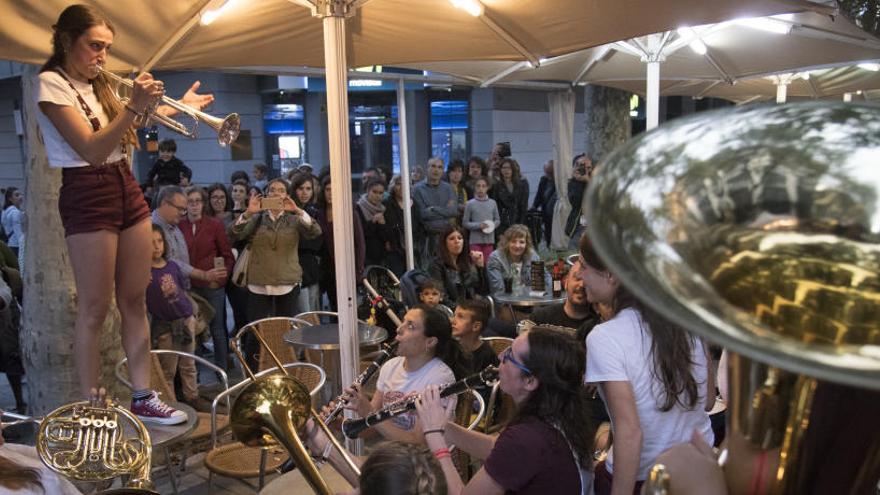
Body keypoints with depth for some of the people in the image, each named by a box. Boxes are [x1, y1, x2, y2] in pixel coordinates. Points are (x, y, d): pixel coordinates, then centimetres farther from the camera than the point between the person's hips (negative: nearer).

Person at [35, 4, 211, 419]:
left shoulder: (97, 84, 16)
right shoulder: (51, 82, -8)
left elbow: (125, 128, 23)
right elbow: (91, 149, -19)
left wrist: (179, 106, 20)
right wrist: (135, 105, -27)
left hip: (127, 187, 8)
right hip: (88, 196, -8)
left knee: (134, 301, 8)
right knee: (94, 309, -3)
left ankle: (142, 396, 16)